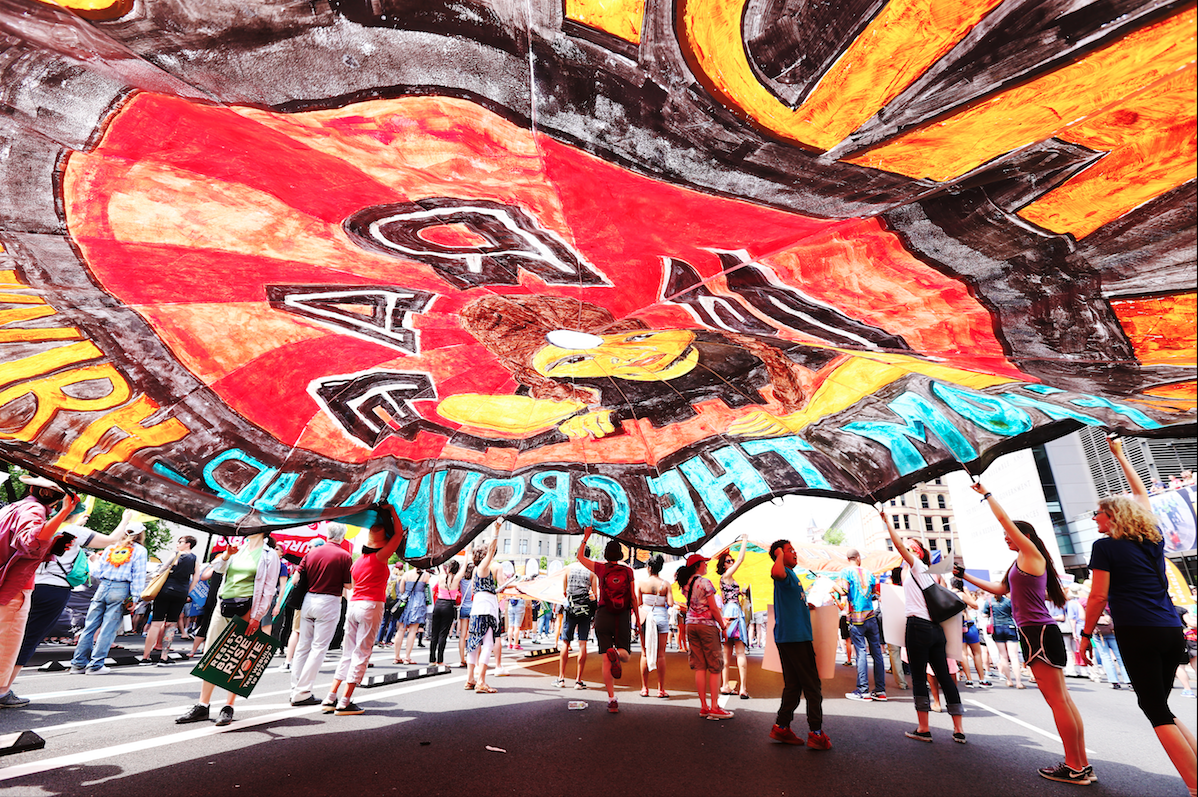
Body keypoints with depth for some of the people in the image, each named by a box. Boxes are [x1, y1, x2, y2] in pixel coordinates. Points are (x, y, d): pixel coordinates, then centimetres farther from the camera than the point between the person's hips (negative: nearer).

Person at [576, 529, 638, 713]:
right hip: (624, 617, 1)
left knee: (606, 660, 5)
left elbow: (580, 557, 13)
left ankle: (612, 700, -1)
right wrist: (638, 618, 9)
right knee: (625, 655, 13)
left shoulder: (600, 568, 0)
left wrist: (585, 537, 21)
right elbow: (633, 597, 2)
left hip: (604, 615, -1)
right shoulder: (628, 571, 2)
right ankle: (619, 652, -23)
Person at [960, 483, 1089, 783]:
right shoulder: (1020, 564, 18)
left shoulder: (1031, 554, -7)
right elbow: (1000, 589, 26)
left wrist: (986, 494, -2)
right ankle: (1082, 765, 17)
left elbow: (1004, 519, -13)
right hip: (1035, 633, 10)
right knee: (1062, 699, 11)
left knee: (1057, 699, -4)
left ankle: (1075, 769, 3)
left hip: (1039, 633, -10)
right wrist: (966, 576, 26)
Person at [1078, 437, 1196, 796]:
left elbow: (1098, 596, -10)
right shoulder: (1153, 540, 11)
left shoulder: (1105, 547, -6)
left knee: (1156, 709, 1)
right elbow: (1141, 495, 27)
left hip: (1137, 633, -7)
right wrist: (1119, 454, 35)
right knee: (1161, 706, 16)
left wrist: (1086, 635, 2)